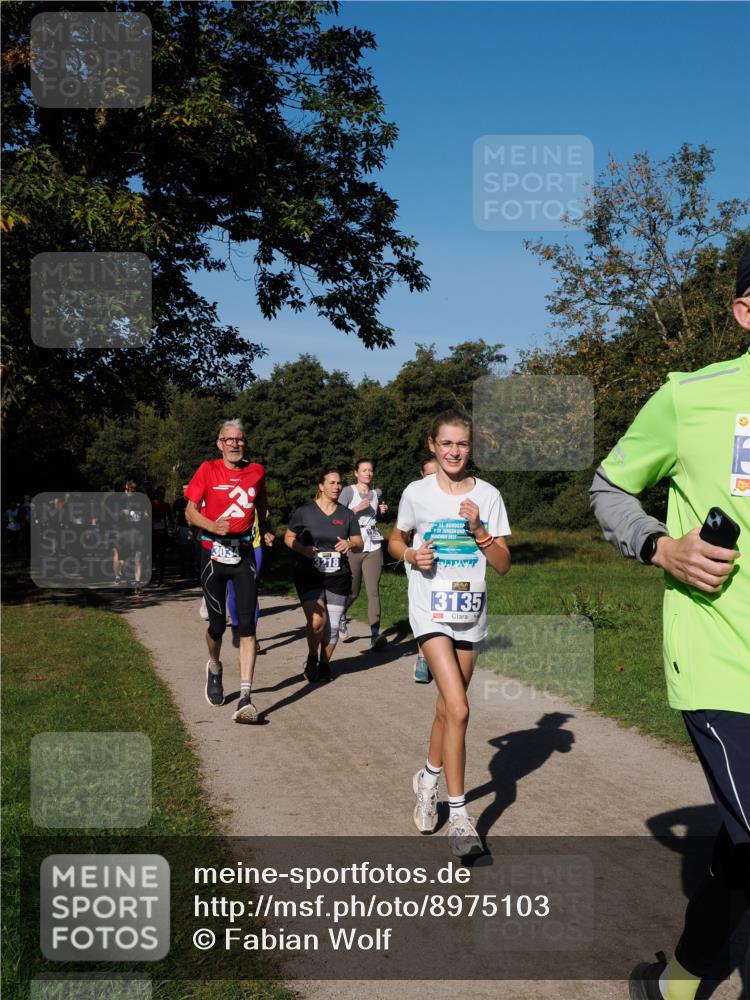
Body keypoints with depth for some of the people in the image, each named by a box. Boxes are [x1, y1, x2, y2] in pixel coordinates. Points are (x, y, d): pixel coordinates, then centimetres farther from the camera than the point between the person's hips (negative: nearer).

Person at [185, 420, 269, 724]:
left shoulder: (256, 472, 5)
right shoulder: (208, 470, -3)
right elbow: (190, 512, -7)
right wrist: (212, 526, -24)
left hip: (244, 553, 1)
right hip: (213, 553, -1)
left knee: (247, 625, -8)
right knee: (218, 623, 6)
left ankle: (245, 696, -10)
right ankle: (214, 669, 39)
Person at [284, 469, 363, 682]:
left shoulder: (347, 515, 10)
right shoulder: (304, 511, 1)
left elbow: (359, 544, 13)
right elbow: (288, 538, 8)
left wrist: (350, 544, -11)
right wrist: (302, 549, -12)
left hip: (338, 577, 3)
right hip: (309, 576, -3)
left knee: (333, 625, 2)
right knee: (317, 620, -19)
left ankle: (324, 664, 25)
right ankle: (311, 658, 8)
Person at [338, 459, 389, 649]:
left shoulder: (377, 493, 14)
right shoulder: (348, 491, 0)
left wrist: (383, 511, 9)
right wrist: (356, 509, -18)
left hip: (373, 547, 3)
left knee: (373, 590, -9)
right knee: (353, 591, 7)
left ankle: (375, 634, -13)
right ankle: (341, 616, 39)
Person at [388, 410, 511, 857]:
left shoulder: (488, 496, 0)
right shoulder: (417, 493, -3)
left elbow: (504, 565, 0)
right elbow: (396, 541, 12)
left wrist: (478, 530, -16)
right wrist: (413, 555, -9)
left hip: (471, 613, 3)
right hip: (431, 610, -3)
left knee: (448, 706, 16)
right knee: (459, 710, -16)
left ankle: (429, 778, 41)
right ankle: (458, 814, -7)